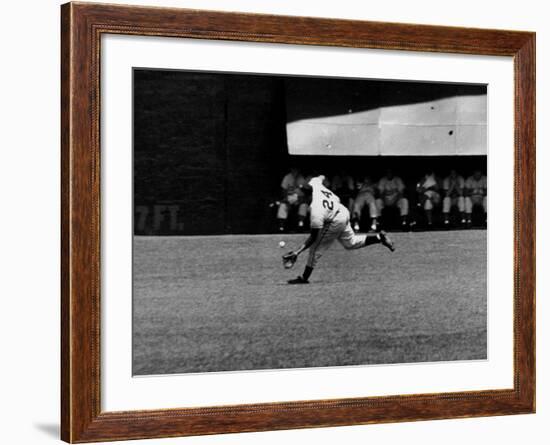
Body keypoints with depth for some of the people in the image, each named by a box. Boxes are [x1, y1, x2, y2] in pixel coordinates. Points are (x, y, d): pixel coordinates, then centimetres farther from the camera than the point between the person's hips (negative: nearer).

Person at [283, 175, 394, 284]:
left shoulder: (316, 210, -36)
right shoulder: (313, 184, -19)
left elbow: (313, 237, -29)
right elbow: (319, 178, 9)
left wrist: (298, 251, -30)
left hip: (335, 223, -9)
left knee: (316, 248, -2)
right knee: (351, 242, 27)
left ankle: (304, 277, 3)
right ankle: (379, 237, 23)